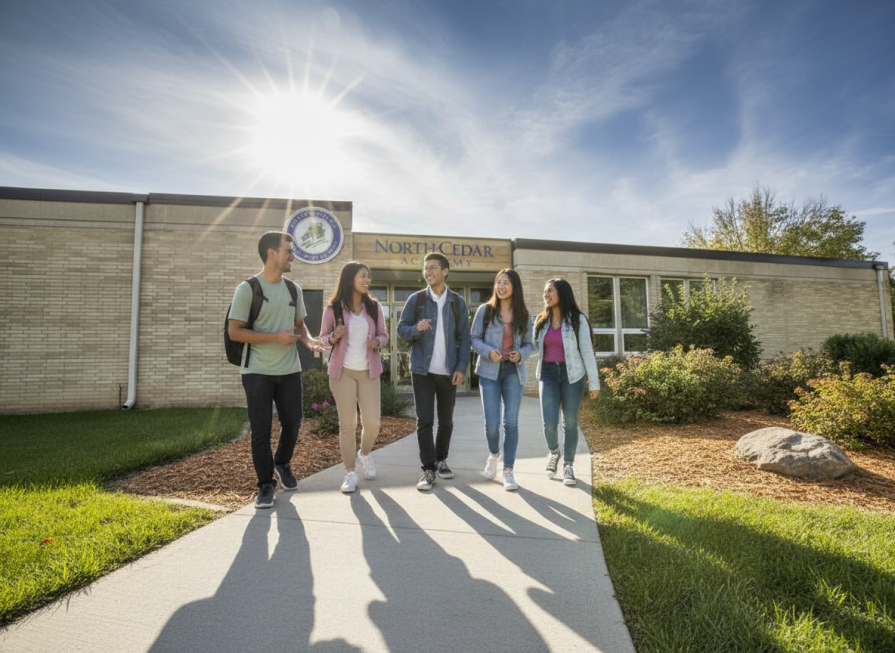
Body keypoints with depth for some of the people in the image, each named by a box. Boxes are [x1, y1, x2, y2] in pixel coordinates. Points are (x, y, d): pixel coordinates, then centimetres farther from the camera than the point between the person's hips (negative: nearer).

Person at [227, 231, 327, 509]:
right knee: (261, 430, 2)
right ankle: (266, 485, 19)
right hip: (258, 372, -5)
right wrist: (275, 337, -19)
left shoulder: (293, 289, 8)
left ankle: (282, 463, 40)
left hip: (290, 370, 5)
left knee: (292, 422, 12)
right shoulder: (248, 289, -8)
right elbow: (234, 331, -11)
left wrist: (308, 339, -5)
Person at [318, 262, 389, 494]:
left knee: (372, 422, 0)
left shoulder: (374, 307, 5)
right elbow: (323, 338, 5)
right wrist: (334, 336, -17)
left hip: (369, 371, 2)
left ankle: (365, 454, 32)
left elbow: (384, 335, 10)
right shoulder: (333, 308, -2)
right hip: (343, 371, -2)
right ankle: (350, 473, 15)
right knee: (347, 424, 1)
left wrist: (377, 342, -12)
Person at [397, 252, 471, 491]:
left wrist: (461, 367, -6)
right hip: (422, 370, -1)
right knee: (424, 421, -2)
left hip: (448, 371, 1)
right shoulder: (416, 299, 2)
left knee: (446, 420, 11)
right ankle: (428, 469, 7)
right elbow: (401, 330, 2)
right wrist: (416, 328, -19)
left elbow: (464, 338, 3)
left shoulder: (458, 302, 4)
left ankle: (441, 460, 30)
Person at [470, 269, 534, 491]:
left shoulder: (523, 314, 7)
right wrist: (488, 351, -18)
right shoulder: (485, 310, 0)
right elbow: (474, 339, 1)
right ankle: (493, 454, 29)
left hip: (514, 372, 2)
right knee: (492, 422, -4)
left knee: (511, 422, 1)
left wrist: (521, 354, -12)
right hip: (490, 371, -1)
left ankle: (508, 470, 15)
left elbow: (529, 344, 10)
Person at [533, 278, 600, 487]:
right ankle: (553, 452, 26)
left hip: (572, 375, -2)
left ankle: (568, 466, 22)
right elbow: (535, 347, 16)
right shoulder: (541, 320, 8)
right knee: (549, 422, -6)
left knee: (570, 422, 4)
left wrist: (594, 382, -6)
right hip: (548, 374, 2)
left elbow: (587, 351, -5)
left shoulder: (577, 319, -4)